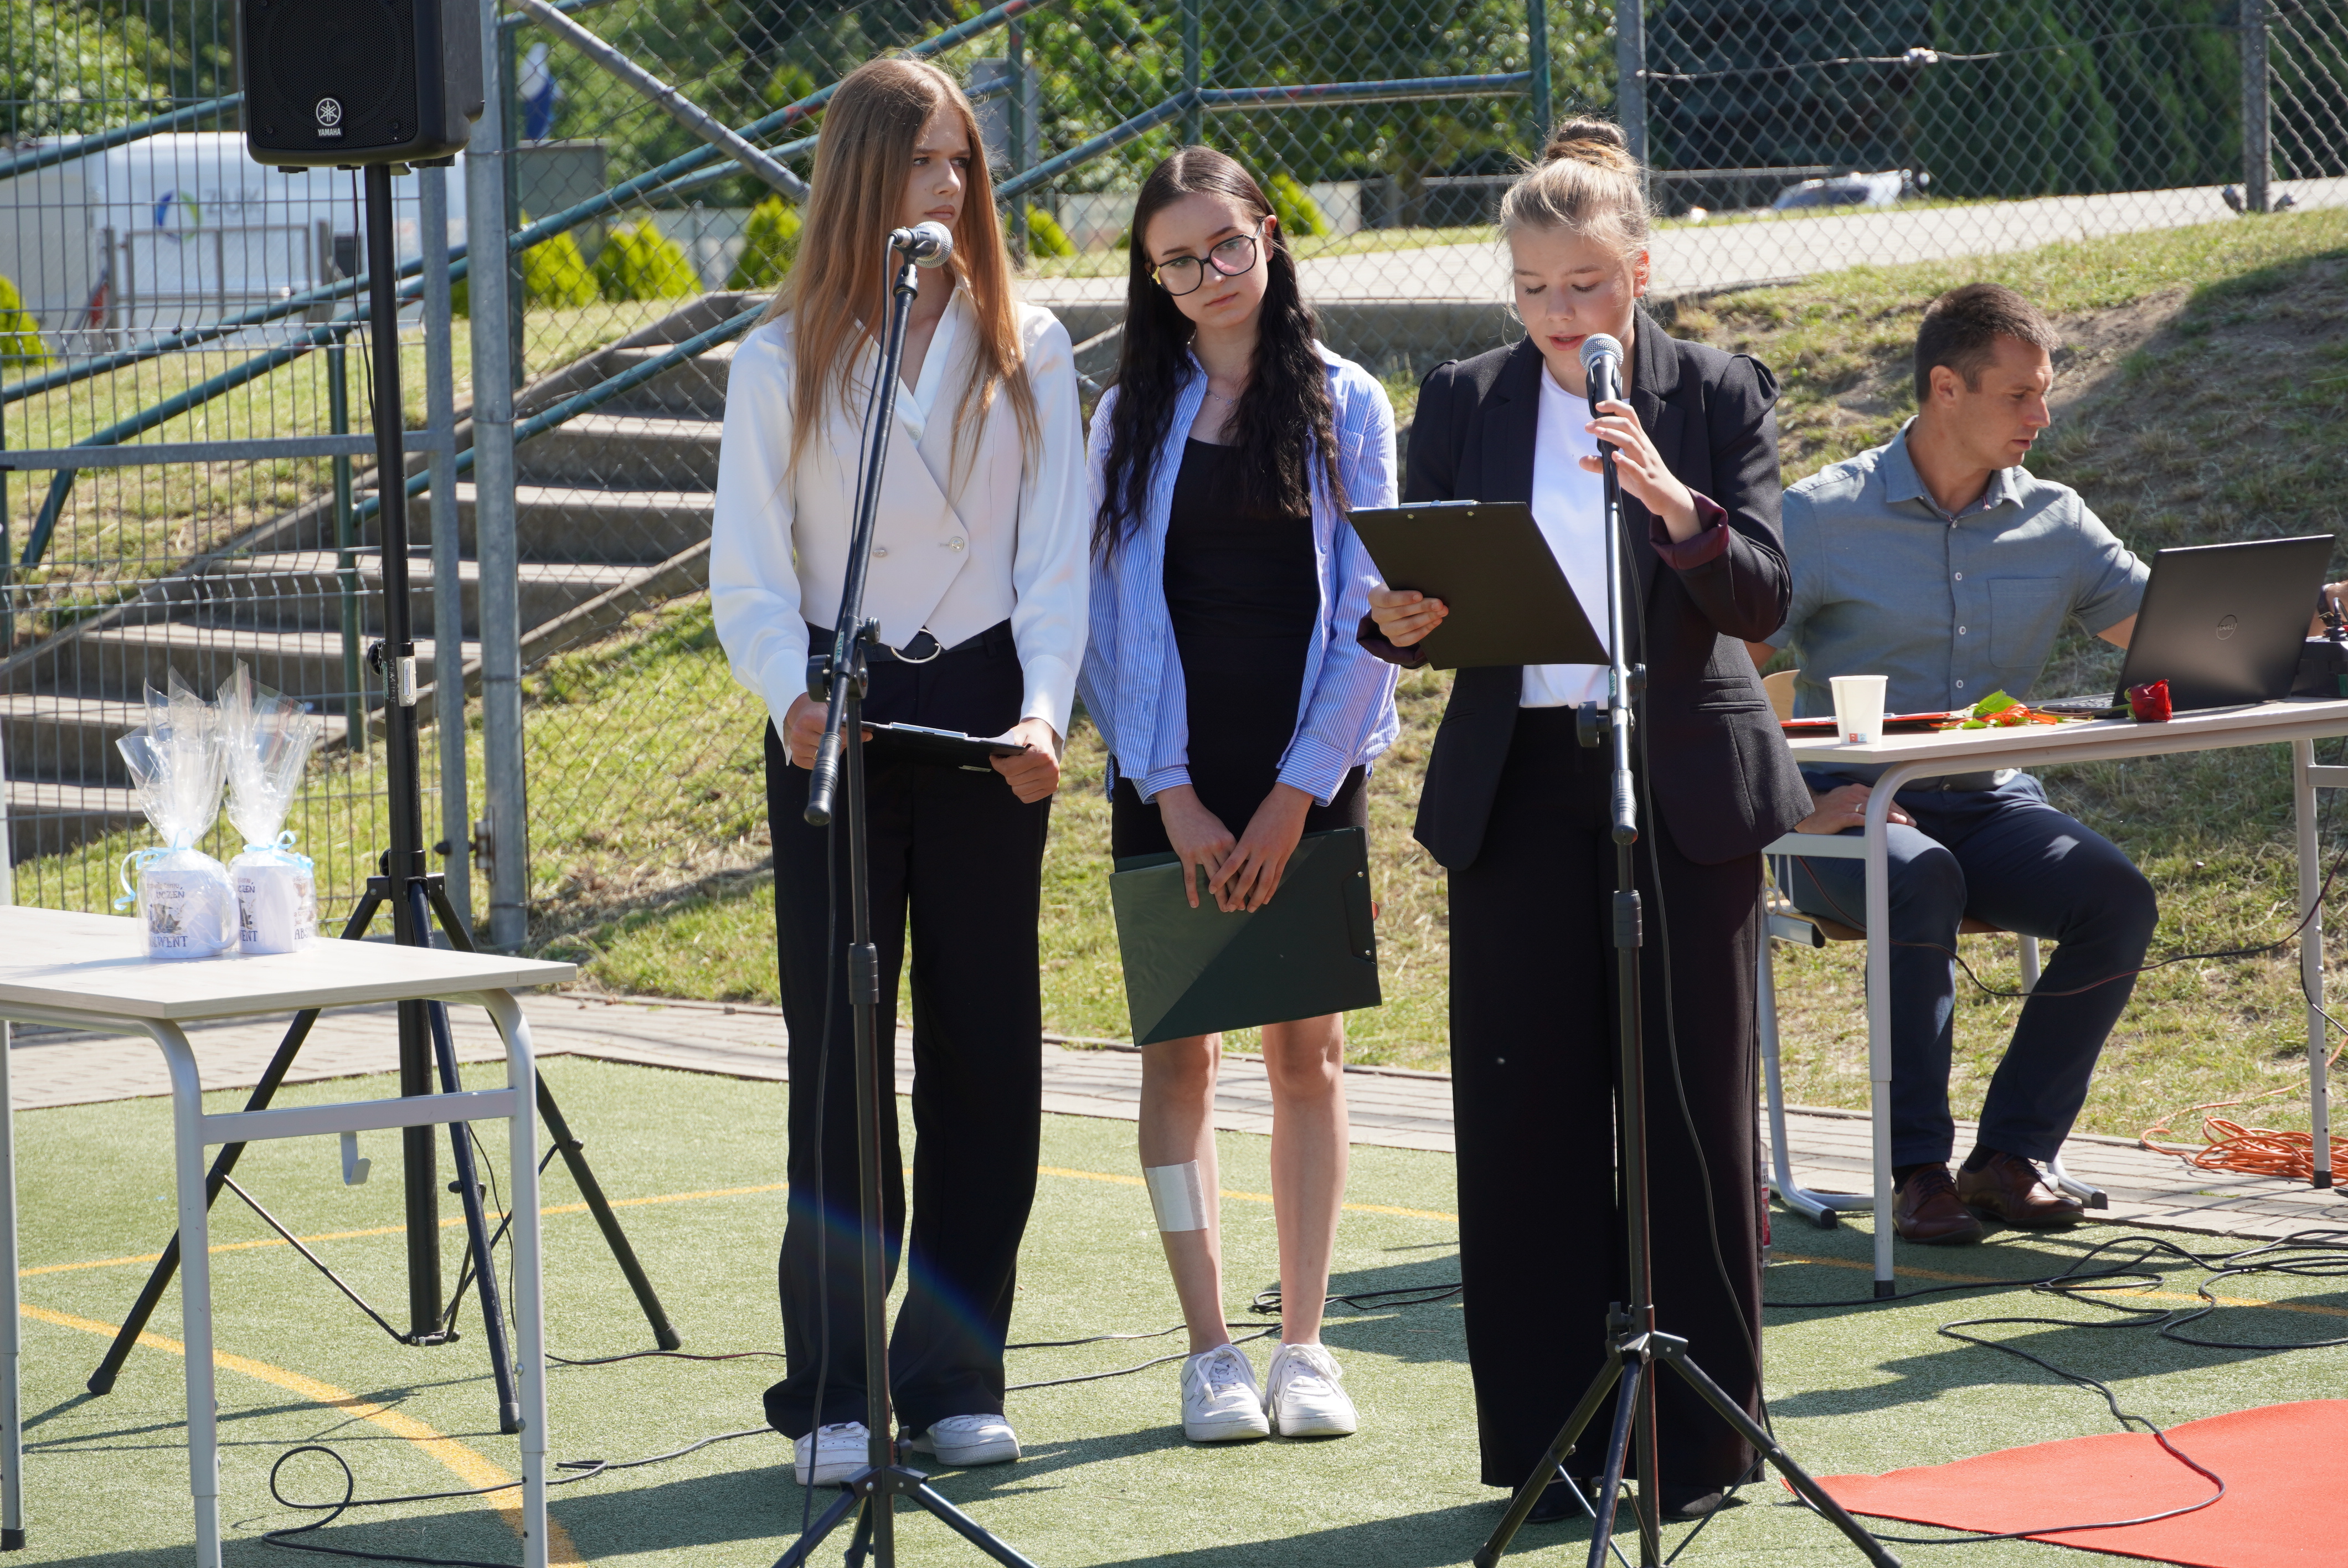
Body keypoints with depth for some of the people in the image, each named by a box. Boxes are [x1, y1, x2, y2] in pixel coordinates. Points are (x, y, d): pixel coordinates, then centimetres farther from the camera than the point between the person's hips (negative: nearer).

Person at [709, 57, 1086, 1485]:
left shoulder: (1027, 350, 5)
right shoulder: (784, 358, 2)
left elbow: (1057, 555, 1)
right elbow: (749, 569, 0)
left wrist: (1042, 713, -14)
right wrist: (792, 697, -19)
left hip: (983, 714, 1)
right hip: (838, 719, -1)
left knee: (985, 1048, 3)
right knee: (837, 1050, -2)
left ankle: (956, 1377, 11)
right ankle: (833, 1393, 2)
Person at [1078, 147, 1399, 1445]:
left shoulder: (1344, 406, 3)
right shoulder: (1133, 417, 6)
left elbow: (1367, 609, -1)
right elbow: (1114, 611, 2)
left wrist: (1296, 791, -9)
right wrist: (1173, 795, -8)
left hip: (1308, 774, -1)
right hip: (1170, 777, 1)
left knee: (1306, 1050, 2)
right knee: (1179, 1051, -1)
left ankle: (1304, 1345, 7)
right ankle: (1210, 1351, 3)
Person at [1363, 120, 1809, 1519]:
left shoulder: (1721, 395, 1)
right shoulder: (1466, 404, 8)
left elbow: (1764, 597, -8)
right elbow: (1425, 597, 10)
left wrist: (1676, 503, -26)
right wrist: (1403, 625, -14)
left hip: (1685, 788, -2)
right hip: (1521, 796, 2)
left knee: (1690, 1104, 2)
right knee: (1525, 1113, 1)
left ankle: (1698, 1439, 11)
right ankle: (1546, 1440, 9)